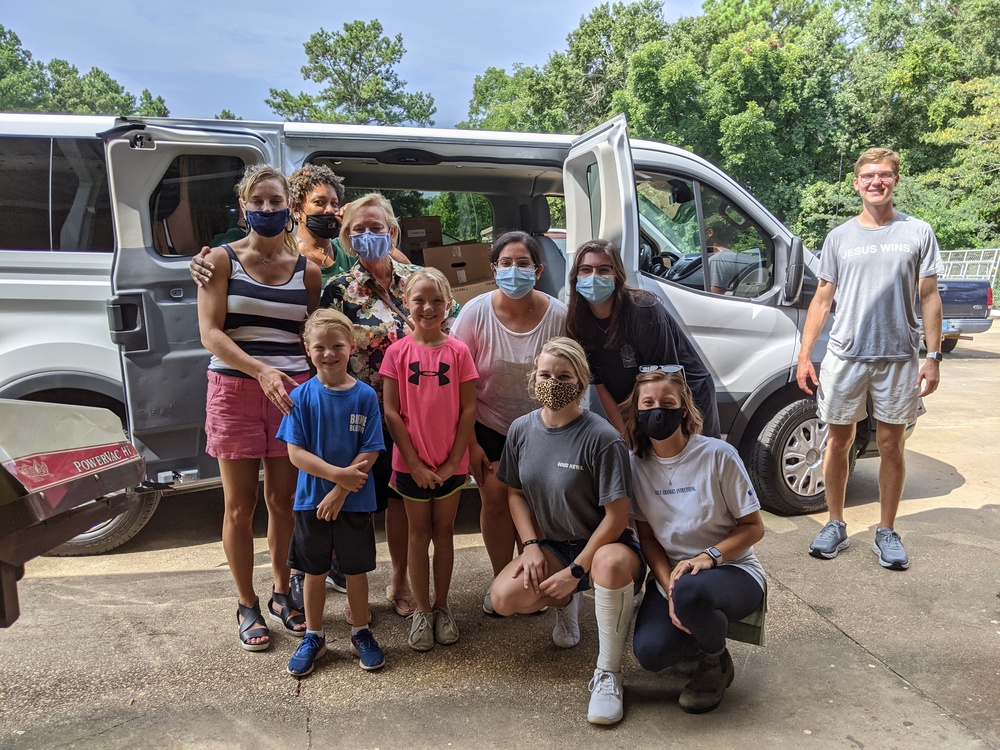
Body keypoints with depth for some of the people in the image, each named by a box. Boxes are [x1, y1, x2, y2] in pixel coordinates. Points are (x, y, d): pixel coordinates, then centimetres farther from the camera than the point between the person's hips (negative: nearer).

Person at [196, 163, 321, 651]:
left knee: (284, 500, 9)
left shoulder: (306, 270, 7)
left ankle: (281, 594, 29)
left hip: (292, 391, 2)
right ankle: (247, 606, 22)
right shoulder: (222, 260, 0)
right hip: (235, 390, -2)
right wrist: (260, 371, -23)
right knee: (240, 506, 5)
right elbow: (210, 333, -9)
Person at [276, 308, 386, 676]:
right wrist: (338, 473, -20)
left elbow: (370, 452, -10)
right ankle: (313, 637, 33)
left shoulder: (365, 395, -8)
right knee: (314, 571, 14)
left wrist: (340, 491, -17)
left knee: (356, 569, 13)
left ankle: (361, 633, 32)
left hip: (355, 501, 0)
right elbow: (296, 452, -10)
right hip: (311, 500, 1)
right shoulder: (301, 396, -6)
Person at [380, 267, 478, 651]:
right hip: (412, 463, 0)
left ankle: (442, 607, 27)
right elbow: (391, 412, -6)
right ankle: (421, 611, 24)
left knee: (444, 531, 13)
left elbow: (468, 410, -4)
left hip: (450, 463, 1)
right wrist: (414, 462, -9)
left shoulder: (458, 351, -5)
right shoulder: (397, 351, -6)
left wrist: (453, 461, -8)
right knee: (419, 533, 11)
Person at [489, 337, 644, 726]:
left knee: (612, 562, -41)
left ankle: (608, 673, -19)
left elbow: (616, 515, -19)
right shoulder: (522, 429, -2)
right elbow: (516, 493, 8)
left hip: (601, 543, -5)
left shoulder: (602, 438, -20)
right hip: (551, 545, 5)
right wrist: (531, 544, -7)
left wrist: (576, 571, -19)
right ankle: (565, 600, 16)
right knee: (504, 597, -21)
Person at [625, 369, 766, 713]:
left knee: (690, 593, -38)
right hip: (669, 572, 3)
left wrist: (709, 556, -24)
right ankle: (705, 639, 14)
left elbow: (754, 526, -8)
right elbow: (646, 536, 0)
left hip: (732, 569, -3)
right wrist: (668, 586, -15)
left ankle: (716, 664, -3)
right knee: (649, 652, -23)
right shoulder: (636, 464, -3)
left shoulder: (718, 455, -14)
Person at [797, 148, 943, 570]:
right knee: (839, 441, 7)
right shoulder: (839, 237, 7)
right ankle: (836, 526, 20)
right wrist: (804, 356, 1)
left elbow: (929, 298, 3)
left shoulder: (918, 233, 3)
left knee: (891, 446, 6)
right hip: (845, 356, 1)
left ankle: (887, 533, 19)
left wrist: (933, 356, -4)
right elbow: (823, 300, 7)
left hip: (899, 359, -1)